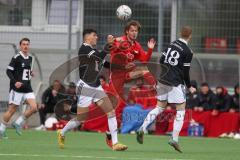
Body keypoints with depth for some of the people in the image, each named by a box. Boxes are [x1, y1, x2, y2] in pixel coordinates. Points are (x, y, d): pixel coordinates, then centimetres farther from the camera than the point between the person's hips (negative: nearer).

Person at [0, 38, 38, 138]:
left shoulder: (30, 58, 12)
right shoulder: (16, 58, -9)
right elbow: (9, 71, -10)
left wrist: (30, 73, 5)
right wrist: (15, 82, -22)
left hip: (27, 88, 6)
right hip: (17, 89, -6)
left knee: (34, 107, -9)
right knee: (12, 110, -2)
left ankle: (18, 123, 6)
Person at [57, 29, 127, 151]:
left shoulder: (92, 50, 16)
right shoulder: (84, 48, -11)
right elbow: (100, 56, -25)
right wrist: (109, 44, -24)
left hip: (96, 87, 8)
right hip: (85, 87, -8)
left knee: (111, 112, -6)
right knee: (80, 118, -2)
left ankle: (115, 143, -9)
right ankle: (62, 133, 25)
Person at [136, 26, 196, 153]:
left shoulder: (172, 45, 7)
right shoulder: (187, 52, -10)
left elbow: (161, 61, 11)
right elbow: (185, 72, -7)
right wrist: (189, 87, 7)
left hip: (162, 81, 6)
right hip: (175, 84, -6)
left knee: (159, 108, 16)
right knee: (181, 110, 3)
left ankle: (142, 129, 0)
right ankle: (174, 139, -6)